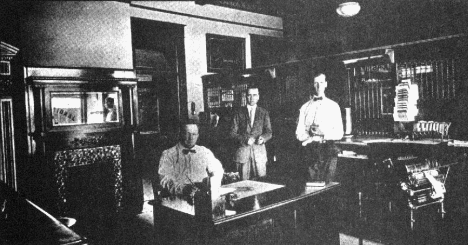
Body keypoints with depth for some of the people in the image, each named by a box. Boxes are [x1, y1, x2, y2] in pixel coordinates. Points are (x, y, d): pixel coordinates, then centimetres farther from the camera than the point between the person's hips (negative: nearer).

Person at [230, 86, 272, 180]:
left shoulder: (264, 113, 11)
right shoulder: (239, 113, 8)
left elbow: (269, 132, 8)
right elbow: (233, 133, 3)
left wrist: (263, 138, -14)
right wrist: (245, 139, -13)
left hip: (259, 151, 1)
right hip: (243, 150, 0)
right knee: (244, 181, -1)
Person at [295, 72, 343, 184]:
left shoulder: (333, 106, 11)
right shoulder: (305, 107, 13)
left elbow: (339, 133, 4)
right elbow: (299, 134, 6)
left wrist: (323, 133, -13)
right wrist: (311, 135, -14)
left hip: (328, 149, 0)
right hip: (310, 149, 1)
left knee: (327, 183, -5)